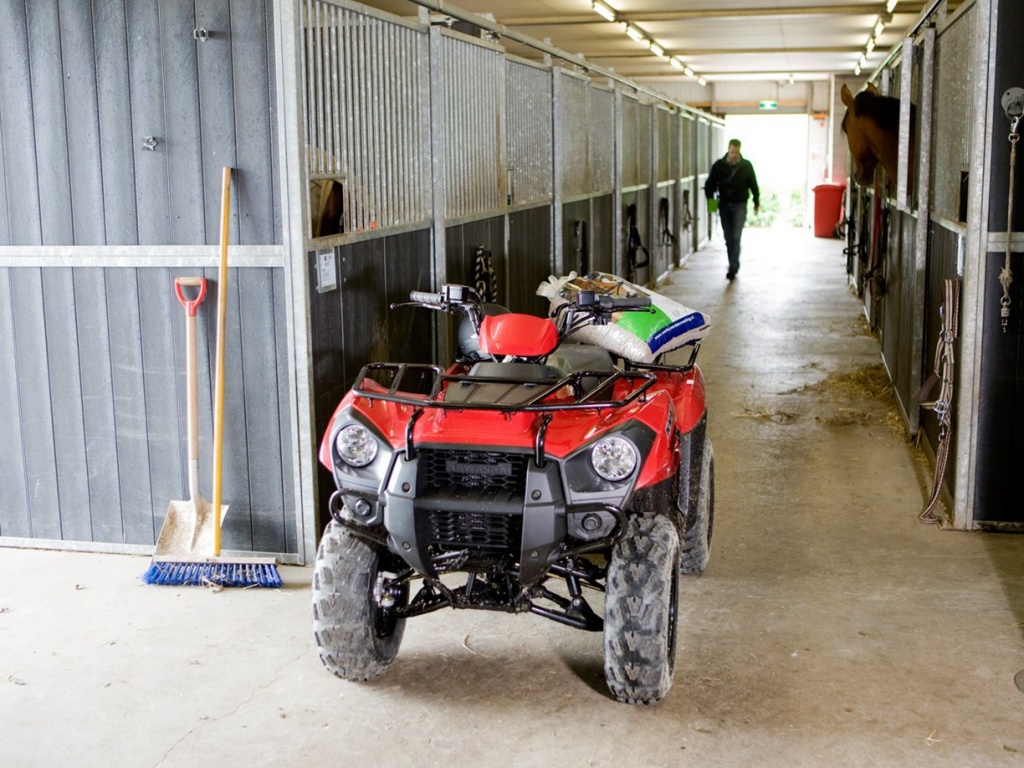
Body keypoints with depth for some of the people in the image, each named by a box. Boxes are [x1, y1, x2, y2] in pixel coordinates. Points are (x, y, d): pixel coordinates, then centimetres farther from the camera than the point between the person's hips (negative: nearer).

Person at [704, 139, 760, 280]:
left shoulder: (746, 166, 0)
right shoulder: (719, 165, 0)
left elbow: (753, 185, 8)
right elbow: (710, 184, 6)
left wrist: (756, 202, 11)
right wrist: (710, 198, -5)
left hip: (739, 205, -2)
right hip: (724, 205, 2)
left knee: (736, 237, -12)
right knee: (729, 238, 7)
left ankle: (733, 266, -14)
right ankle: (734, 266, 18)